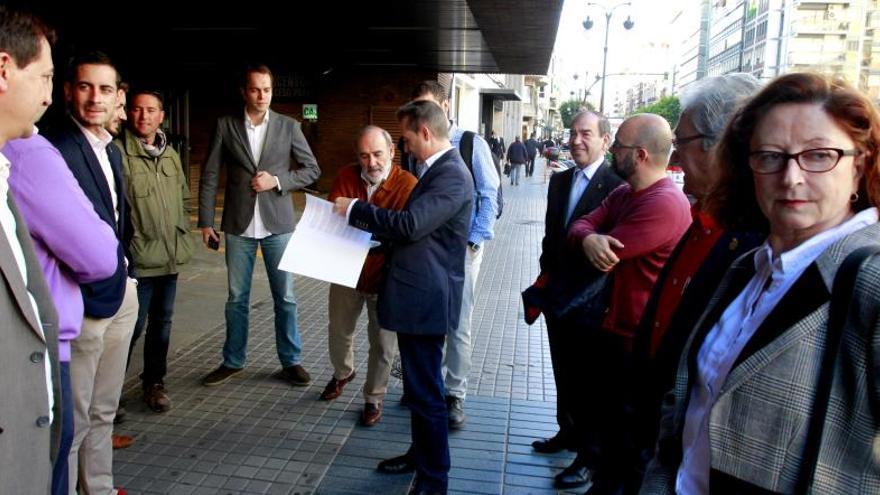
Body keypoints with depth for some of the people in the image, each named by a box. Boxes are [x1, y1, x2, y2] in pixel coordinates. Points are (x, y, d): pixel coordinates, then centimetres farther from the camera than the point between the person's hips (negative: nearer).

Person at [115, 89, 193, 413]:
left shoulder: (170, 154, 12)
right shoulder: (119, 152, -10)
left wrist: (183, 234, 16)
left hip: (170, 255, 7)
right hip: (137, 258, -7)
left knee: (162, 322, 15)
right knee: (134, 325, -1)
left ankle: (154, 381, 29)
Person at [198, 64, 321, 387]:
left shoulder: (288, 126, 2)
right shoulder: (225, 126, 2)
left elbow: (312, 169, 5)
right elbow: (210, 176, 3)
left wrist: (277, 181, -10)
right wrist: (205, 221, -1)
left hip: (277, 225, 0)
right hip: (239, 227, 1)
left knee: (285, 297, 5)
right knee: (236, 298, 10)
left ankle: (291, 362, 18)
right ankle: (233, 361, 25)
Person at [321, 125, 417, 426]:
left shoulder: (407, 185, -18)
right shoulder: (346, 177, -6)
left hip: (384, 277, -4)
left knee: (383, 343, 8)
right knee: (338, 331, 22)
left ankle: (374, 398, 31)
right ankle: (342, 373, 53)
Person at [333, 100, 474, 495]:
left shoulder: (452, 175, -19)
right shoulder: (438, 169, 15)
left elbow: (409, 225, -27)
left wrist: (355, 209, -15)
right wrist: (364, 217, 13)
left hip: (426, 298, -11)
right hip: (417, 293, 11)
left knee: (425, 391, 1)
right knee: (418, 385, 22)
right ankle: (421, 453, 39)